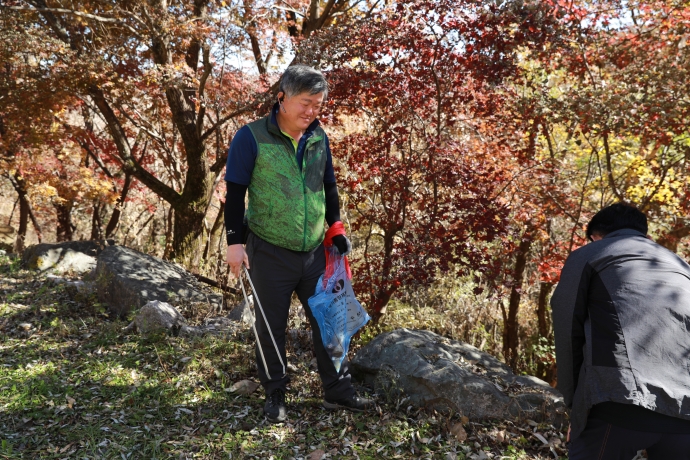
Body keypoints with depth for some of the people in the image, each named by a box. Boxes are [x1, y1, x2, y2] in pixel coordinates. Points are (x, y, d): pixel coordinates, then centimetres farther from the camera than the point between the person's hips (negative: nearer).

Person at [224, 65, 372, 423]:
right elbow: (235, 192, -8)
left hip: (315, 252, 5)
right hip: (270, 252, -4)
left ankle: (338, 391, 27)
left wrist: (337, 230, 13)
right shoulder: (252, 137, -10)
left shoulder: (319, 137, 6)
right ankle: (274, 394, 27)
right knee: (271, 326, 9)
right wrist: (235, 242, -11)